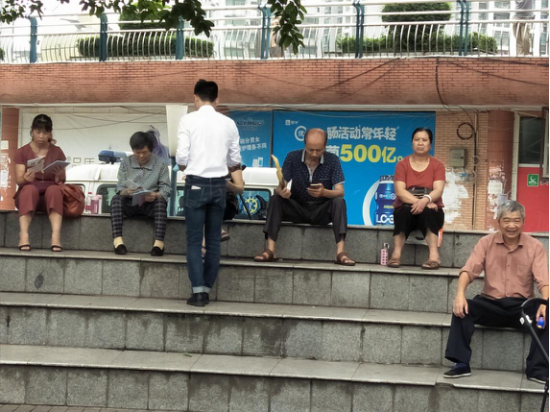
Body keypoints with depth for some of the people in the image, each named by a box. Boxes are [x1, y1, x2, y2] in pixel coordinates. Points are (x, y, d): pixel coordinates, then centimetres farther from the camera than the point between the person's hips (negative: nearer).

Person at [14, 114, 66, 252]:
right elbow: (18, 180, -4)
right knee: (30, 189, -36)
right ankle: (24, 235, -51)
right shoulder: (22, 152, 4)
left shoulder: (57, 152, 7)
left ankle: (56, 236, -51)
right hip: (27, 194, -1)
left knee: (54, 189, -35)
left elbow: (60, 182, 3)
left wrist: (60, 177, -21)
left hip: (50, 196, 1)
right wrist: (26, 179, -28)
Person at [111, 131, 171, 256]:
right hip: (130, 203, 1)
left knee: (160, 202, -35)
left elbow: (166, 189, -2)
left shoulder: (160, 164, 4)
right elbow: (119, 188, 3)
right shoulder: (126, 163, 10)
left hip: (151, 204, -1)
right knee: (116, 199, -30)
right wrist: (126, 192, -23)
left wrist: (156, 195, -25)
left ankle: (159, 241, -47)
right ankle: (117, 239, -44)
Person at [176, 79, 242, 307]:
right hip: (218, 184, 3)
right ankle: (207, 290, 13)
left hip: (196, 184, -3)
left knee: (194, 241, 1)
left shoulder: (188, 120, -5)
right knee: (213, 241, 10)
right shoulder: (228, 123, 3)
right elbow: (235, 161, 7)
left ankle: (198, 291, -6)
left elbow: (181, 156, -9)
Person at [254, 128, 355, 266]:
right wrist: (282, 192, -38)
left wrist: (324, 192, -40)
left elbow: (340, 192, -17)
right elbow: (279, 188, -11)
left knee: (339, 202, -29)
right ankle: (270, 250, -31)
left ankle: (340, 252, -36)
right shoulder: (292, 158, -9)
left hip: (321, 211, -1)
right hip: (297, 208, 1)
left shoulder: (332, 160, -10)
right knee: (275, 199, -24)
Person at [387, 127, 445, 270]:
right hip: (405, 211, 0)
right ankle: (396, 254, -35)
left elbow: (438, 190, -12)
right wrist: (417, 201, -29)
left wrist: (425, 200, -35)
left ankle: (434, 255, -38)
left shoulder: (437, 165, 4)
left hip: (430, 212, 0)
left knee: (427, 211, -35)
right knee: (405, 209, -35)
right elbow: (400, 191, -11)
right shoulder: (402, 164, 2)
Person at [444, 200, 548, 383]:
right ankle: (461, 364, -22)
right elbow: (469, 270, -7)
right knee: (461, 308, -26)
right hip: (491, 304, 1)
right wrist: (460, 294, -28)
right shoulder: (486, 242, 3)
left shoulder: (535, 246, 0)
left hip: (522, 306, -1)